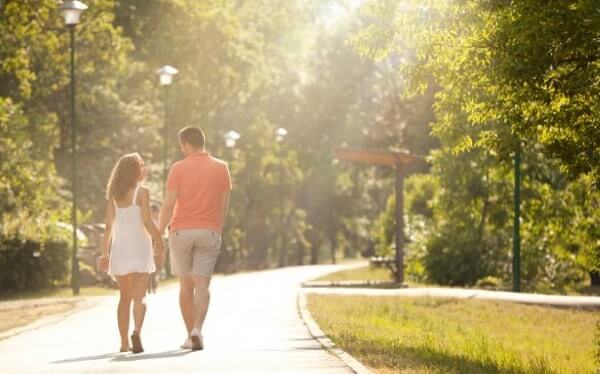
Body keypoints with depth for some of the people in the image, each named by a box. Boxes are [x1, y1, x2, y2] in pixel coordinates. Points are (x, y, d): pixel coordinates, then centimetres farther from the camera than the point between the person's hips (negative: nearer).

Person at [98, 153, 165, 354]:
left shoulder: (113, 194, 9)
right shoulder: (142, 192, -5)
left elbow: (109, 226, 7)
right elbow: (147, 222, -11)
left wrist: (105, 252, 9)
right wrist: (160, 244, -5)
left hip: (119, 247, 4)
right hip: (138, 246, -4)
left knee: (125, 297, 13)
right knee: (139, 296, -6)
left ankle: (124, 342, 12)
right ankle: (137, 331, -30)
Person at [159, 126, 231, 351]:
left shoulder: (178, 168, -4)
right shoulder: (221, 168, 3)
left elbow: (168, 204, -8)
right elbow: (224, 205, 4)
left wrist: (159, 232, -2)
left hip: (181, 231, -1)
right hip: (209, 232, 1)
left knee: (186, 285, 11)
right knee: (202, 284, -2)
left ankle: (190, 335, 15)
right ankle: (197, 330, -22)